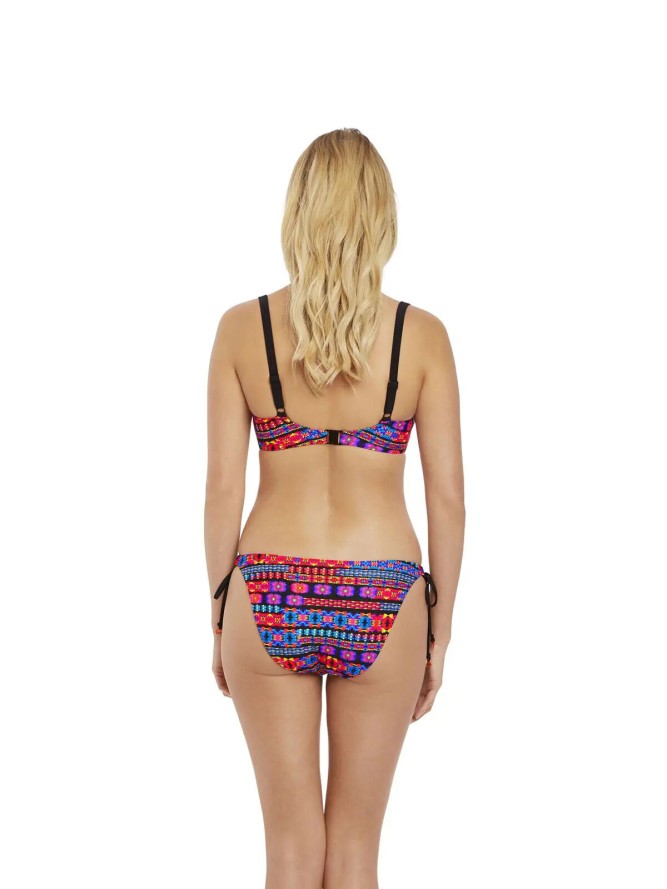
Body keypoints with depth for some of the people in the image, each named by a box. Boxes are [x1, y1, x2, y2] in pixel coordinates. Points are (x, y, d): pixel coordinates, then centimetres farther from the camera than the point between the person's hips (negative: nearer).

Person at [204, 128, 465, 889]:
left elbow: (223, 487, -3)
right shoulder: (421, 334, -5)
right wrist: (440, 626, 7)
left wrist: (220, 612, 8)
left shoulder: (243, 328, -4)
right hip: (381, 600, 0)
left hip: (269, 597, 0)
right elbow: (448, 496, -3)